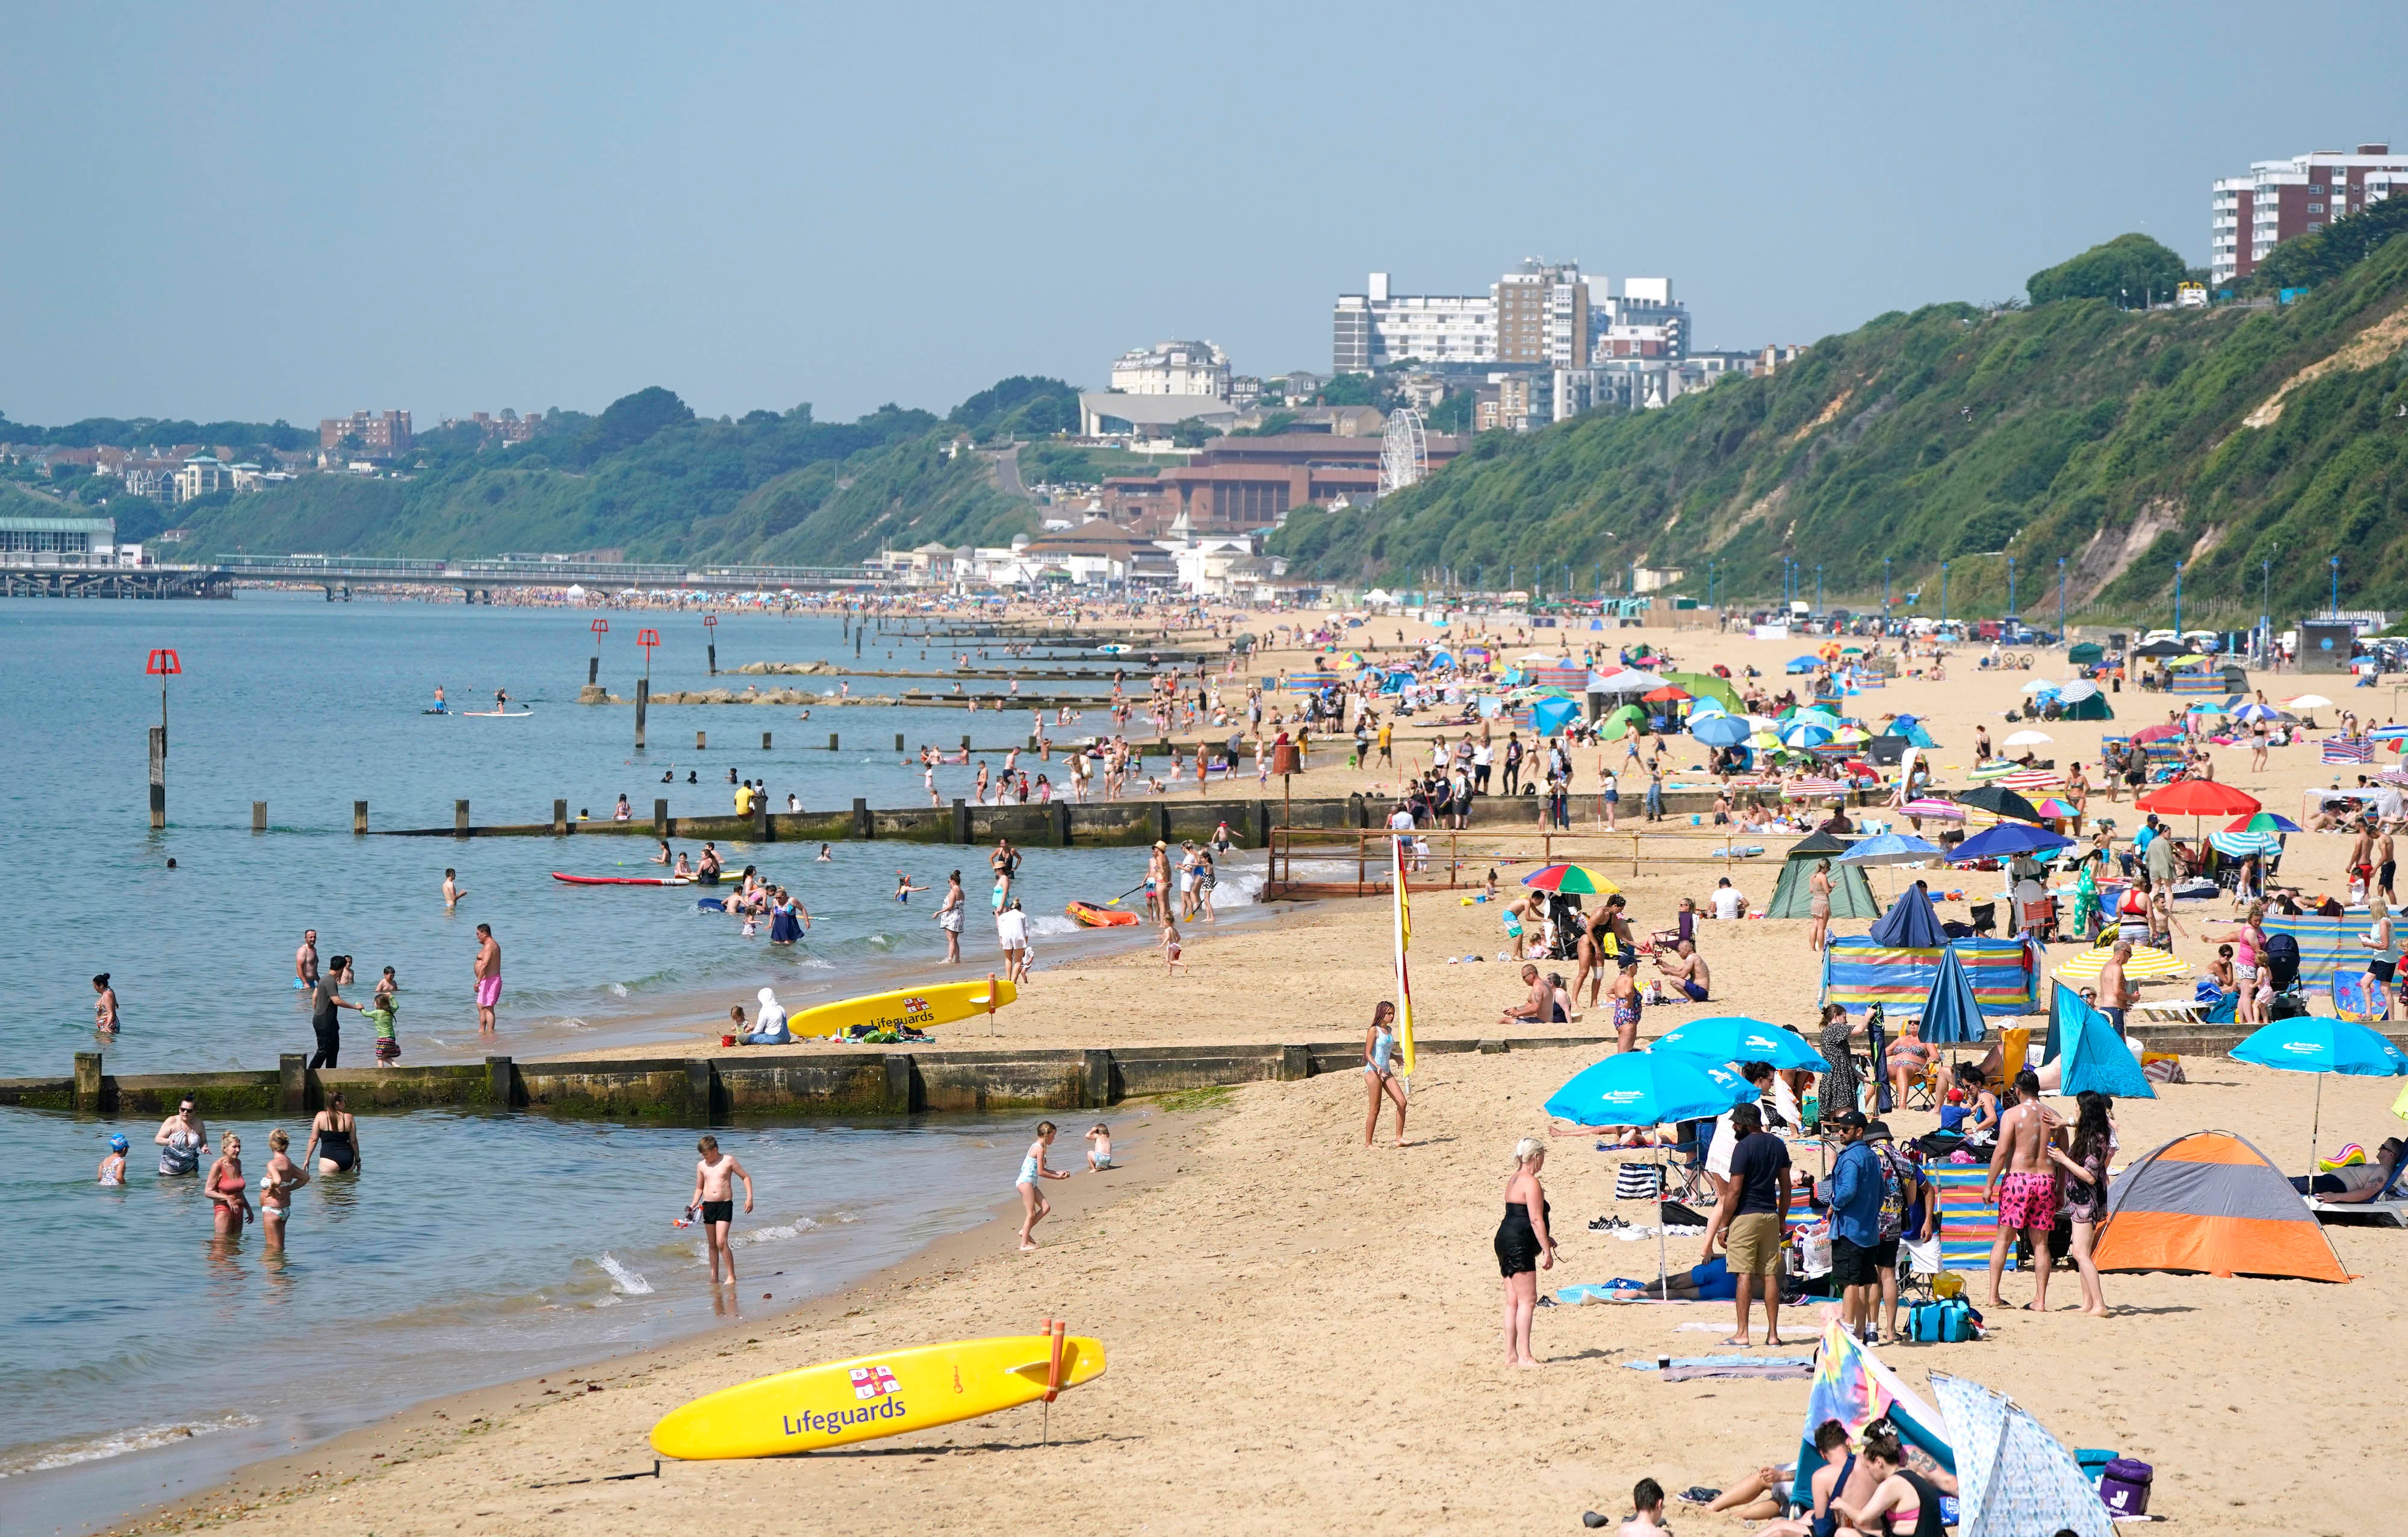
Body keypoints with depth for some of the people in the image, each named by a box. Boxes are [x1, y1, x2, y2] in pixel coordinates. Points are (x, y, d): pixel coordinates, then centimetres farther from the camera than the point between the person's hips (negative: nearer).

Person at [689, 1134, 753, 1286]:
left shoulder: (728, 1160, -2)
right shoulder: (701, 1165, 8)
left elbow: (746, 1177, 4)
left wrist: (749, 1198, -5)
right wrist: (694, 1204, 3)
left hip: (725, 1205, -4)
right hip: (708, 1205, 4)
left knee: (721, 1242, -15)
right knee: (712, 1245, 7)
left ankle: (731, 1276, -8)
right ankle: (714, 1278, 14)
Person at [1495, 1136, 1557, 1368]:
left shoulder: (1513, 1180, 17)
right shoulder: (1531, 1183, -13)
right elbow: (1536, 1219, -17)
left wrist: (1545, 1238, 34)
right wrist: (1547, 1251, -14)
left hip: (1506, 1240, 10)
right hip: (1520, 1244, -10)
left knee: (1513, 1301, 11)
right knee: (1527, 1300, -9)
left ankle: (1511, 1355, 12)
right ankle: (1524, 1355, -12)